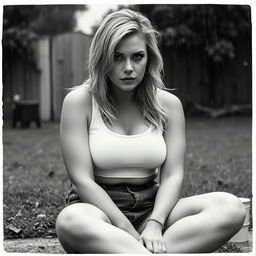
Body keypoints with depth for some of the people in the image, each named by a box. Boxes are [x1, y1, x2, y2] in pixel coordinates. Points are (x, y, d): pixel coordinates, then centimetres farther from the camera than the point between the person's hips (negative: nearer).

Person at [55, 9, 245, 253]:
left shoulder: (168, 104, 5)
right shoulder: (79, 101, -4)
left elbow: (172, 175, -1)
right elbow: (82, 180, -11)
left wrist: (155, 225, -20)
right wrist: (131, 233, -20)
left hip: (152, 208, 4)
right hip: (99, 208, -3)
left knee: (230, 207, -22)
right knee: (71, 221, -39)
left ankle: (119, 250, -31)